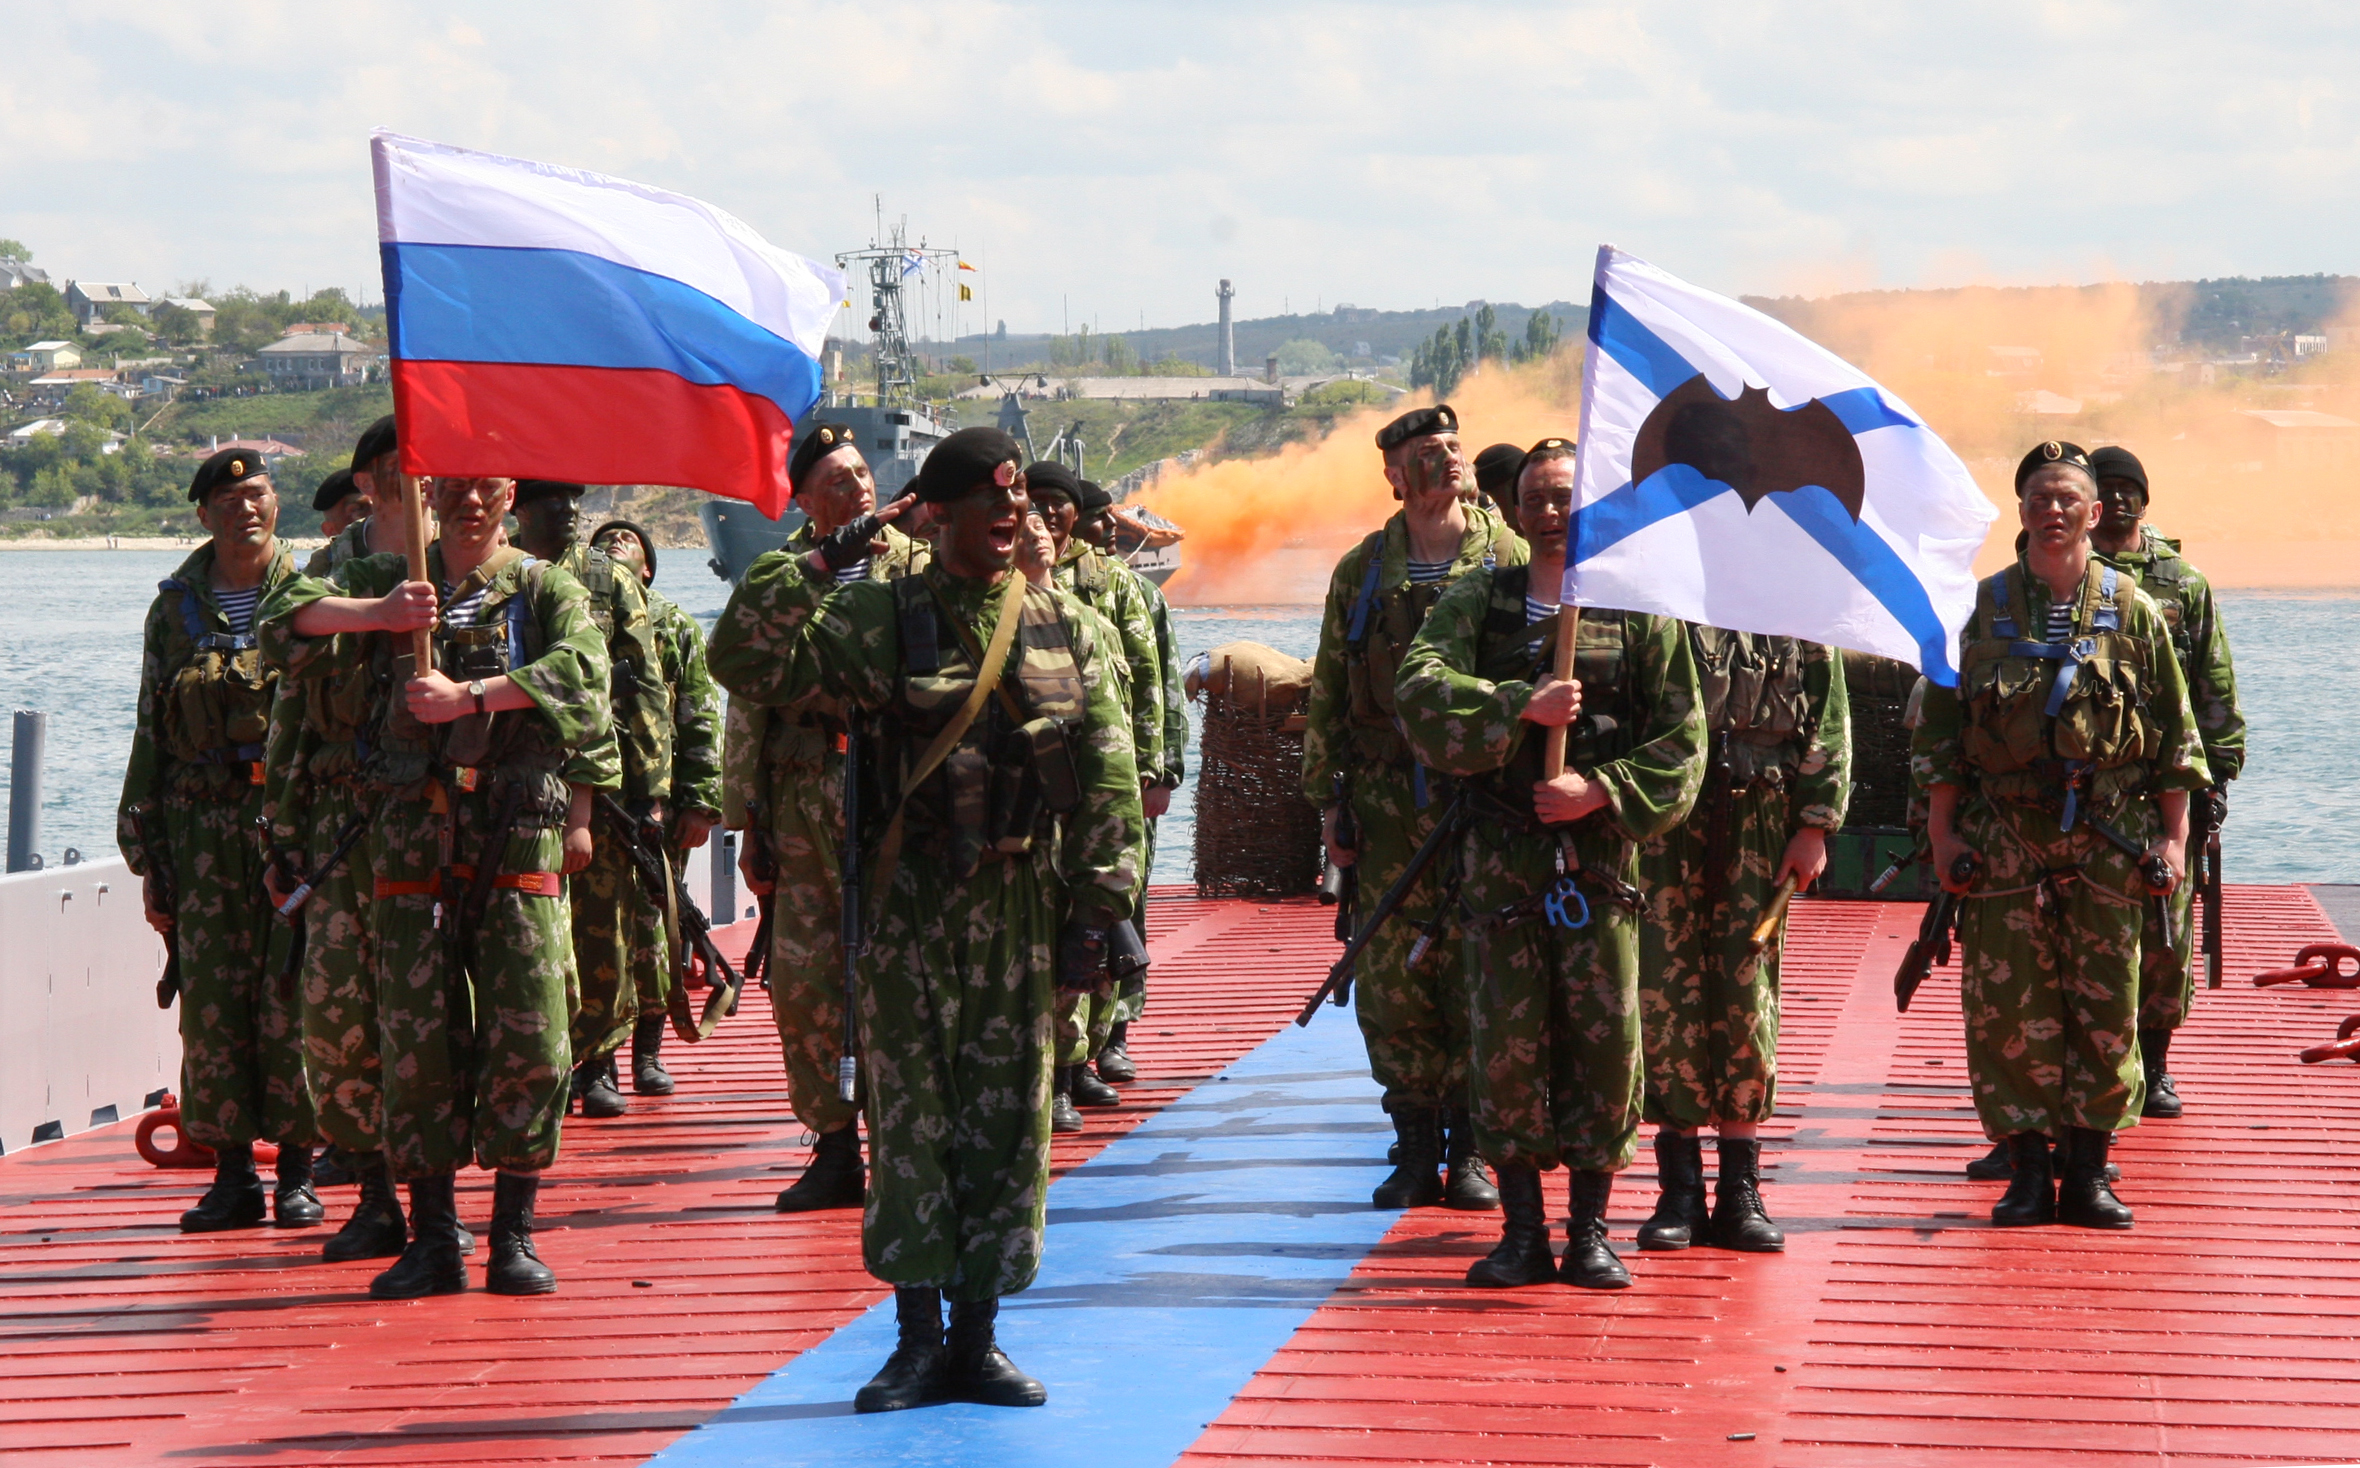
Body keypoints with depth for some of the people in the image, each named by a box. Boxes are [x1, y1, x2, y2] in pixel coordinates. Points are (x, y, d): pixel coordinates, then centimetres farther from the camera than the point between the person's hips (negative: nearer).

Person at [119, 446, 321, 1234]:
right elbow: (152, 735, 14)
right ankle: (232, 1174, 8)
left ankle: (297, 1171, 5)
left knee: (292, 994, -4)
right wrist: (149, 859, 9)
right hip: (203, 824, 2)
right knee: (210, 1000, 0)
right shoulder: (174, 609, 11)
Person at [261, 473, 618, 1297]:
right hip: (412, 836, 1)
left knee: (529, 1039, -6)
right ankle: (433, 1239, 7)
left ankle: (513, 1236, 3)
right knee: (414, 1041, 0)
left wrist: (469, 695, -23)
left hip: (518, 838, -1)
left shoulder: (545, 589, 8)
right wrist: (374, 614, -21)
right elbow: (288, 619, -2)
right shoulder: (387, 583, 14)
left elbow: (581, 673, -12)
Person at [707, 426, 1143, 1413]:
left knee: (1007, 1115, 4)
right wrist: (819, 565, -16)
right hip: (912, 899, -2)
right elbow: (743, 662, -9)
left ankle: (976, 1340, 13)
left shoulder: (1067, 631, 6)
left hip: (1022, 905, 2)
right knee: (910, 1114, 0)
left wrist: (1098, 912, 0)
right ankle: (918, 1340, 8)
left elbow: (1109, 780, 6)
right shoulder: (877, 618, 0)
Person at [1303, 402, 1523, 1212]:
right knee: (1395, 981, 1)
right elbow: (1328, 696, 12)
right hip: (1392, 808, 2)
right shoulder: (1360, 573, 9)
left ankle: (1471, 1150, 8)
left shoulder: (1511, 560, 4)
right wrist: (1329, 801, 7)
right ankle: (1415, 1151, 10)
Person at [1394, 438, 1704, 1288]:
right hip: (1501, 856, 0)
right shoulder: (1475, 603, 8)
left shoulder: (1641, 613, 6)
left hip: (1600, 853, 0)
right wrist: (1520, 707, -20)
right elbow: (1420, 694, -9)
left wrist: (1602, 790, -12)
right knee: (1506, 1042, 1)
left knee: (1605, 1042, -1)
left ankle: (1590, 1234, 9)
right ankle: (1521, 1233, 9)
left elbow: (1682, 741, 2)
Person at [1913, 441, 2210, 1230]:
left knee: (2105, 1006, 1)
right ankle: (2027, 1171, 6)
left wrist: (2172, 837, 2)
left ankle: (2088, 1172, 10)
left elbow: (2175, 734, 7)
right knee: (2007, 1009, -2)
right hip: (2003, 835, 0)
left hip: (2109, 838, 0)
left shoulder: (2132, 611, 5)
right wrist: (1943, 835, 2)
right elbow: (1938, 730, 8)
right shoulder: (1981, 610, 5)